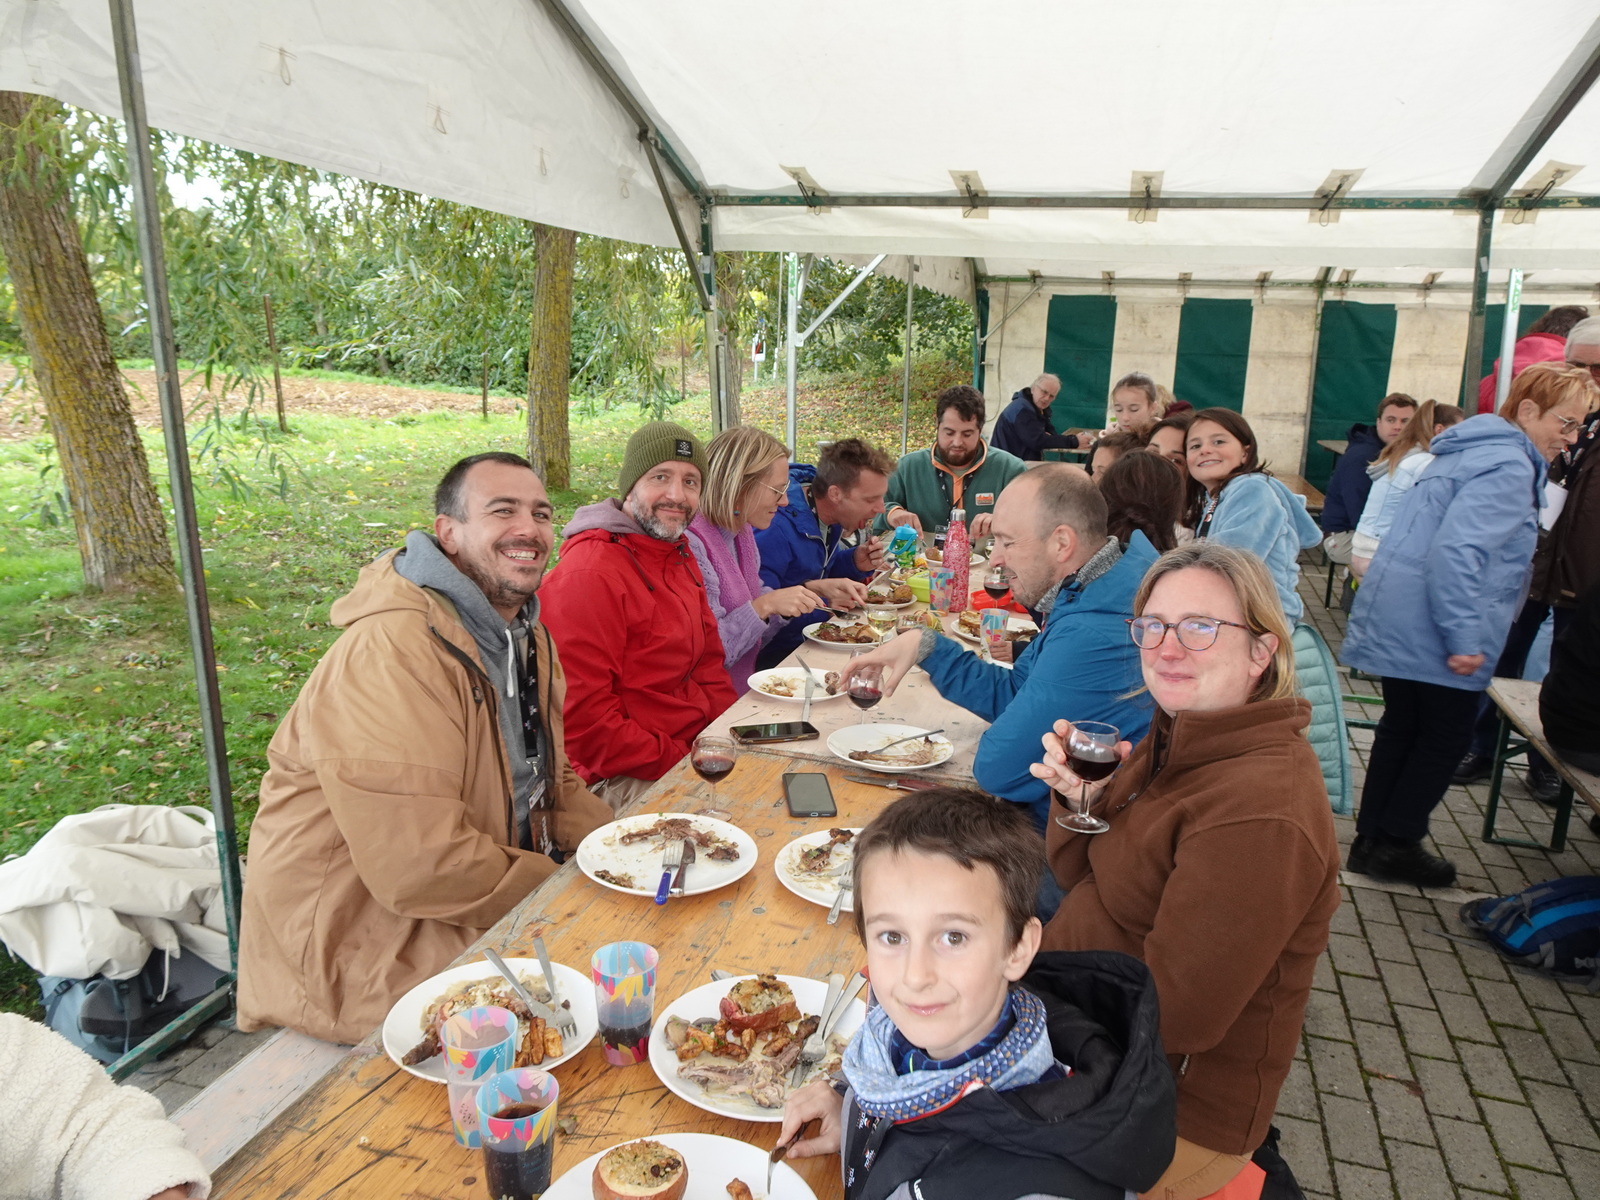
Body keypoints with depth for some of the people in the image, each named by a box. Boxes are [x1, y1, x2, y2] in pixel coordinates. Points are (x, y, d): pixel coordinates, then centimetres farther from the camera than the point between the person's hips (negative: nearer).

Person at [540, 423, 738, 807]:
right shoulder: (589, 573, -18)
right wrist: (679, 762, -19)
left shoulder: (680, 554, 14)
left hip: (696, 746, 9)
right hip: (627, 780, -9)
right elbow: (580, 716, -21)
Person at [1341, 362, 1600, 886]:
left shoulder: (1477, 448, 17)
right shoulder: (1509, 467, -16)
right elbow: (1457, 549, -28)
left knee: (1402, 726, 16)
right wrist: (1464, 638, -26)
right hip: (1431, 629, -10)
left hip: (1400, 619, 10)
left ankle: (1371, 839, 23)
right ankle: (1394, 845, 12)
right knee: (1447, 736, 4)